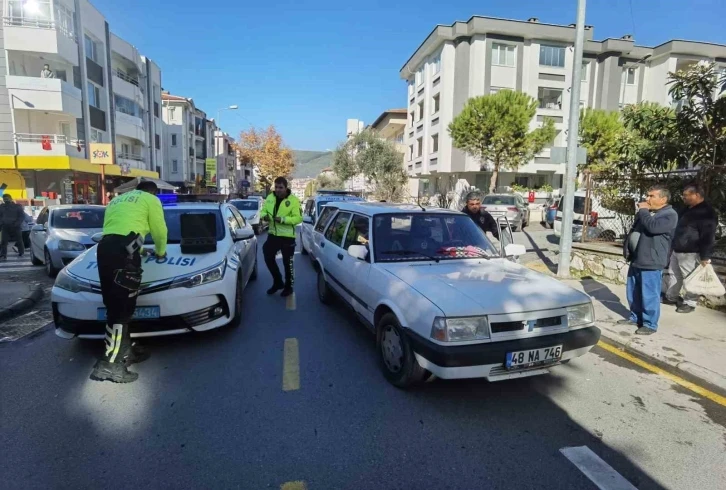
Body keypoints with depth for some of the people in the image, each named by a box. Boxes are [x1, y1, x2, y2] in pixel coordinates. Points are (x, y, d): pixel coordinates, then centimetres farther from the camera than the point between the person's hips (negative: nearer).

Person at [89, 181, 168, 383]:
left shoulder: (116, 200, 34)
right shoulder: (150, 199, 14)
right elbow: (159, 231, 13)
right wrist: (160, 251, 33)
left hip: (104, 247, 8)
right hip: (123, 248, -8)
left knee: (115, 305, 12)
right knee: (121, 307, -9)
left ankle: (124, 351, 21)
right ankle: (110, 364, -11)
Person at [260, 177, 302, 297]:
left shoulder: (293, 200, -12)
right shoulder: (270, 198, 6)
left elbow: (298, 218, -17)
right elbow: (263, 210, 14)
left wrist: (283, 219, -29)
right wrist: (264, 215, -11)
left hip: (287, 236, -5)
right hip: (272, 234, 6)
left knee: (287, 262, 4)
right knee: (268, 257, 8)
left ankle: (288, 287, 21)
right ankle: (278, 282, 28)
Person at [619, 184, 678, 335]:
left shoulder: (670, 215, -8)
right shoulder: (645, 212, 17)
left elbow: (653, 227, -26)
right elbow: (632, 231, 23)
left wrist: (643, 211, -12)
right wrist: (626, 248, 10)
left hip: (651, 262, -8)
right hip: (636, 260, 8)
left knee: (649, 295, -4)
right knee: (633, 293, 15)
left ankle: (650, 324, 6)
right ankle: (635, 317, 28)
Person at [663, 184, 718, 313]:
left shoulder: (706, 212, -16)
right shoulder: (688, 209, 13)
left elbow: (708, 236, -19)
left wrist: (705, 256, -21)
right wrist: (674, 247, 23)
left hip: (690, 253, -9)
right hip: (677, 250, 9)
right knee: (674, 275, 16)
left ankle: (690, 303, 12)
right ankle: (671, 297, 28)